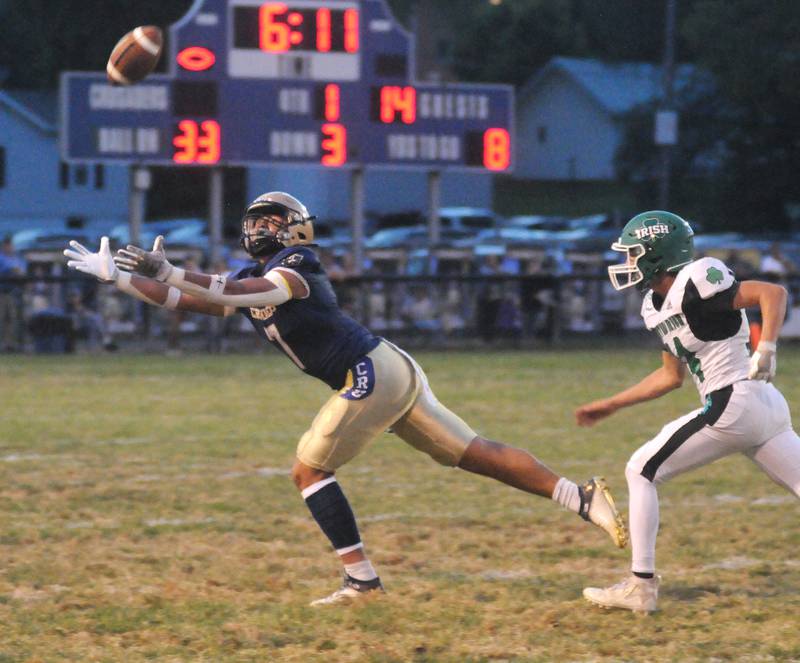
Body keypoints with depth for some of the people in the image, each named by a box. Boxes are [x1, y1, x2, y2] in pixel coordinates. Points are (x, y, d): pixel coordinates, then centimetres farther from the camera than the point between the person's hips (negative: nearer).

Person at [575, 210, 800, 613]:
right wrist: (611, 405, 28)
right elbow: (672, 376, 27)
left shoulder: (696, 282, -11)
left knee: (641, 471, 1)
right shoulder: (657, 306, 16)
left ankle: (641, 586, 3)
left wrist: (766, 350, -25)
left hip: (733, 405, -9)